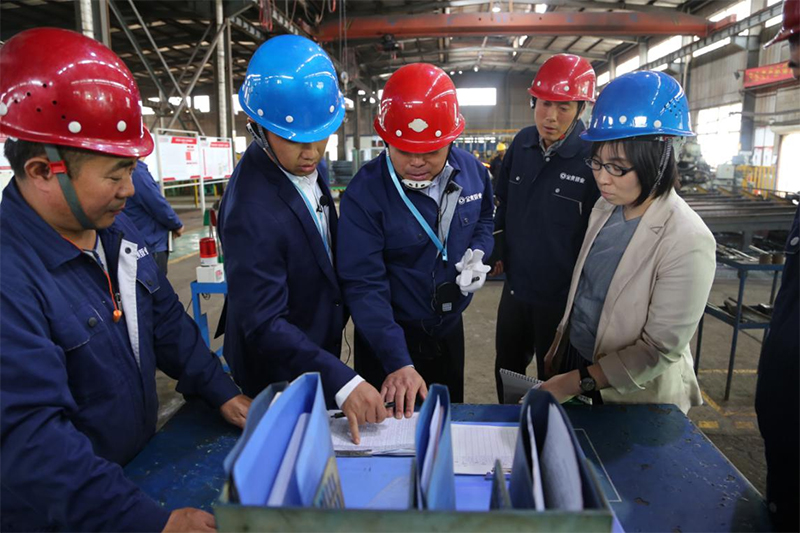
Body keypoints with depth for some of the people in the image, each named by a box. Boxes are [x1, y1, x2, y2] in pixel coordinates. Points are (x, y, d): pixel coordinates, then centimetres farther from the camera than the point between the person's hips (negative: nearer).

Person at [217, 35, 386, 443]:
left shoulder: (305, 163, -6)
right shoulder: (251, 211, -33)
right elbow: (264, 325, -30)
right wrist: (341, 381, -36)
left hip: (318, 350, 8)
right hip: (278, 376, -8)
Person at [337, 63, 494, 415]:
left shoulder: (472, 171, -8)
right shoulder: (364, 193, -24)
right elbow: (364, 285, -27)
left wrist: (478, 253, -10)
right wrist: (398, 362, -33)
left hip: (450, 330, 5)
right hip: (388, 338, -4)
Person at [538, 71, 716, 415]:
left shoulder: (687, 241, -24)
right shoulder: (605, 208, -4)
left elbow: (660, 348, -21)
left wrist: (576, 382, -21)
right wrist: (558, 346, 11)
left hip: (632, 395, -6)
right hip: (575, 357, 6)